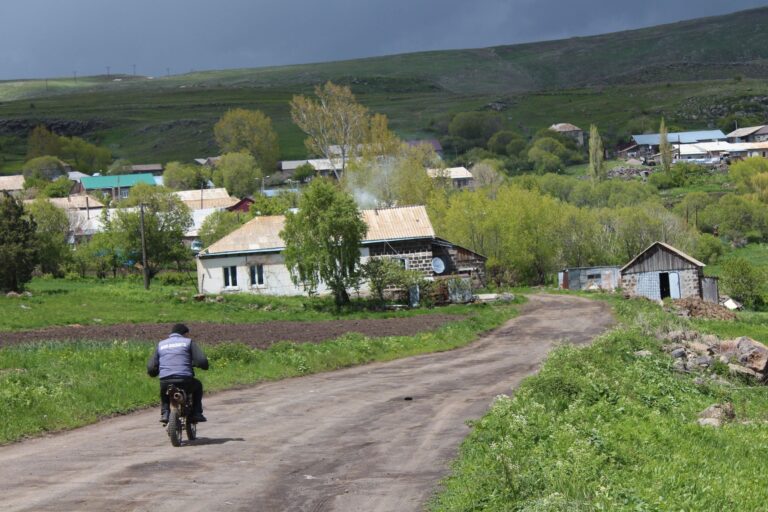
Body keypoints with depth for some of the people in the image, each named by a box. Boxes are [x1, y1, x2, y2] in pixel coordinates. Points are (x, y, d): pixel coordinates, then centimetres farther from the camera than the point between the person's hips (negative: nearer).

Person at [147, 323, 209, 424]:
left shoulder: (161, 344, 18)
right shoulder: (188, 342, 8)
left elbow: (151, 368, 11)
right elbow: (202, 362, -3)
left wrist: (154, 372, 33)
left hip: (165, 383, 2)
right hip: (185, 381, -2)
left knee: (163, 391, 38)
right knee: (197, 385, 31)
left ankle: (164, 413, 18)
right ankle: (196, 413, 23)